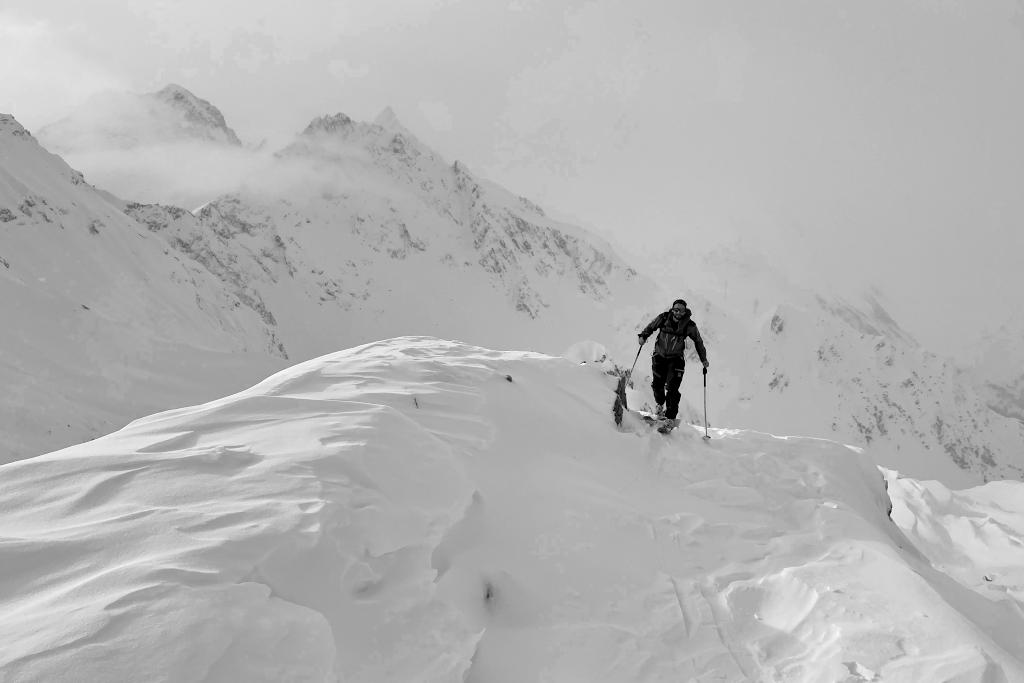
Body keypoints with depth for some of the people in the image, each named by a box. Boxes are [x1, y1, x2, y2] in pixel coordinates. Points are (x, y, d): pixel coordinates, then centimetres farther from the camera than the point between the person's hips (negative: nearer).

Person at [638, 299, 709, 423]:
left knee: (672, 389, -13)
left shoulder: (689, 325, -13)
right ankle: (660, 404, 40)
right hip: (659, 356, 2)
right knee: (657, 384, 8)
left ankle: (670, 417, -7)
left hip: (676, 359, -2)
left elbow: (698, 341, 1)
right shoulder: (663, 318, -11)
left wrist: (703, 359, 1)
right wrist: (643, 336, -11)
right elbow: (651, 327, 6)